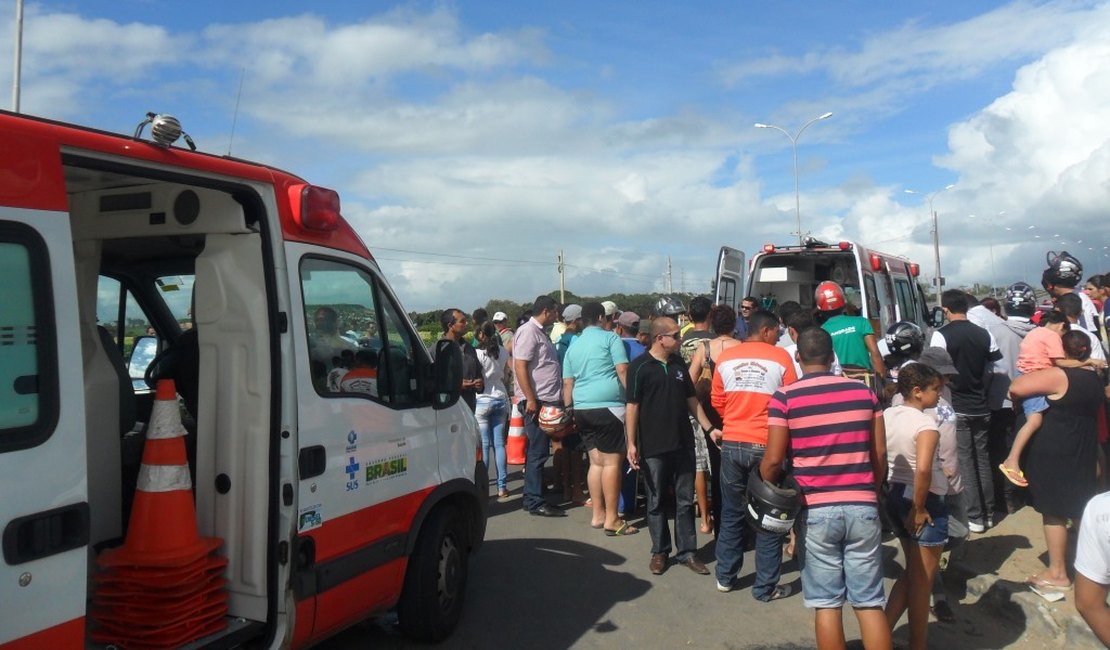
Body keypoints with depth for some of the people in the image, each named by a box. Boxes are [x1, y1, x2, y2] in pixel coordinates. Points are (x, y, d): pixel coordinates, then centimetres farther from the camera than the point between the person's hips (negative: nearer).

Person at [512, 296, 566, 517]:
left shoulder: (539, 332, 19)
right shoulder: (528, 331, -11)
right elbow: (520, 367, -19)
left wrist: (559, 399, 19)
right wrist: (530, 399, -22)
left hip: (547, 400, 10)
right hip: (536, 401, -10)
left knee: (539, 452, 14)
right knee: (538, 452, -6)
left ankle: (533, 497, 22)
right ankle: (535, 503, -1)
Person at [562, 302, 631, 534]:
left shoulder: (573, 346, 18)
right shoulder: (610, 338, 1)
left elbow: (567, 384, 17)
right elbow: (622, 371, -9)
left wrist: (569, 410, 21)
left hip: (582, 408, 7)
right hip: (608, 406, -7)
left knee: (596, 461, 13)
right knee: (612, 462, -4)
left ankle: (598, 514, 17)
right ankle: (612, 519, -3)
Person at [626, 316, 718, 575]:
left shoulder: (679, 364, 7)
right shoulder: (640, 367, -9)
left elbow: (691, 400, 14)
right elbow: (632, 407, -10)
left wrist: (709, 428, 9)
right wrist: (631, 443, -13)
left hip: (683, 443, 5)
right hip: (654, 446, -5)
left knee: (685, 500, 9)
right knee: (656, 501, 8)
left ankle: (687, 551, 18)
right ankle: (660, 551, 20)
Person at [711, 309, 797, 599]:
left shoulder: (725, 357, 2)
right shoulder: (780, 357, -7)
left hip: (732, 444, 4)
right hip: (767, 446, -3)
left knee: (731, 513, 16)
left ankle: (725, 576, 27)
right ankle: (766, 586, 15)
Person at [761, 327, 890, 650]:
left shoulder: (784, 398, -6)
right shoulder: (864, 392, 4)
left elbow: (773, 460, -7)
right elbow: (880, 453, 7)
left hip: (816, 510, -3)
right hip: (863, 507, 3)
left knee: (826, 603, 6)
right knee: (870, 602, 9)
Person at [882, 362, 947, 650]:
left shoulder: (886, 416, 3)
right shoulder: (926, 424, -19)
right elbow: (923, 469, -31)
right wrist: (919, 509, -20)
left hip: (895, 496, 7)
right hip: (924, 501, -7)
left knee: (911, 572, 22)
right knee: (922, 580, 9)